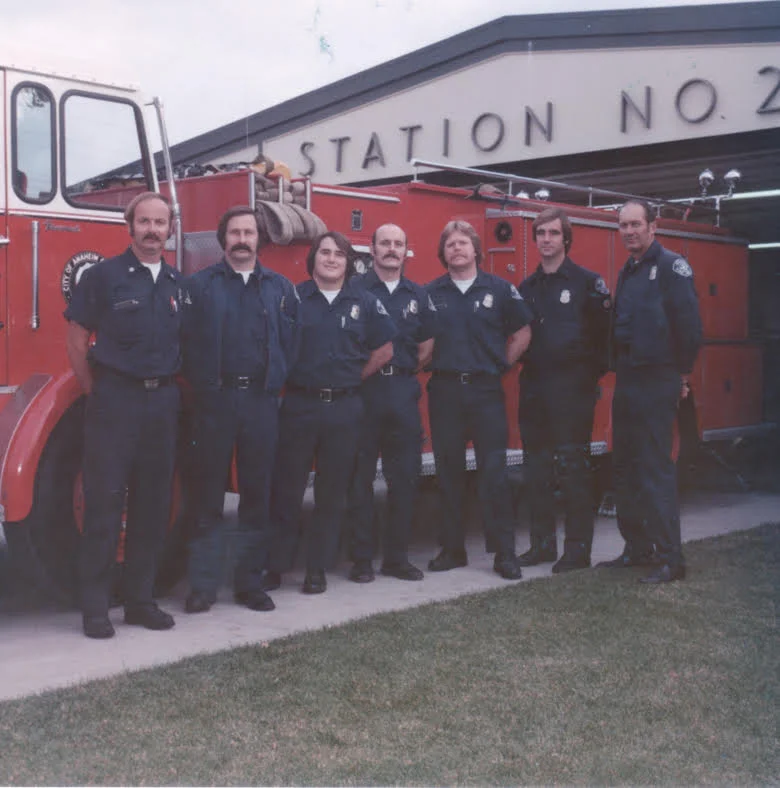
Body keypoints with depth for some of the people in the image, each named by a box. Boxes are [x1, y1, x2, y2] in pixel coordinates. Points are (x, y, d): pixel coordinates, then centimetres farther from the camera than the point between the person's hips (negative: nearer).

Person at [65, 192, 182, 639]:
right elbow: (78, 341, -1)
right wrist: (96, 394, -1)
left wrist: (172, 390, 8)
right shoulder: (103, 276, -2)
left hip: (163, 401, 4)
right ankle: (95, 607, 5)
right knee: (104, 503, -2)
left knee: (153, 505, 8)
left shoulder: (179, 284, 11)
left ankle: (141, 600, 18)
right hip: (115, 398, -4)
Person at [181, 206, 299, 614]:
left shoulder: (281, 288, 11)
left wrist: (276, 381, 2)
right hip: (214, 400, -2)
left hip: (261, 401, 2)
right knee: (209, 496, 2)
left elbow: (291, 342, 10)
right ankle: (203, 585, 8)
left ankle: (250, 581, 16)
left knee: (257, 496, 7)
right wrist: (201, 383, -4)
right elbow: (188, 340, 0)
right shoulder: (199, 285, 5)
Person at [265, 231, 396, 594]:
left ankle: (318, 568, 17)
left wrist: (352, 379, 7)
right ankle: (274, 566, 10)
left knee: (332, 493, 7)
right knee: (286, 489, 1)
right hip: (299, 404, -2)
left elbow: (383, 350, 11)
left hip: (344, 408, 2)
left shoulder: (365, 302, 7)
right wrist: (290, 378, 0)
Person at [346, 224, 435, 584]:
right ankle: (361, 559, 8)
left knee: (404, 477, 6)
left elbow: (426, 345, 17)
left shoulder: (418, 295, 13)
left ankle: (397, 557, 16)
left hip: (403, 391, 4)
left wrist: (407, 369, 8)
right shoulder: (355, 290, 0)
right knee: (360, 477, 1)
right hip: (363, 390, -4)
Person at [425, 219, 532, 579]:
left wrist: (502, 364, 4)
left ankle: (504, 552, 1)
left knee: (494, 470, -4)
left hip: (486, 390, -2)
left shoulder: (500, 289, 4)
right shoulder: (431, 293, 7)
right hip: (444, 390, 2)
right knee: (448, 471, 6)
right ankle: (452, 549, 16)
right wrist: (430, 364, 4)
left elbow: (522, 333, 8)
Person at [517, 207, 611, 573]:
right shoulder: (527, 287, 14)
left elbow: (605, 330, -5)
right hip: (534, 387, 6)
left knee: (574, 468, -3)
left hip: (572, 388, -6)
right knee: (536, 470, 9)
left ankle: (578, 549, 3)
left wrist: (593, 371, -6)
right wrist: (522, 362, 8)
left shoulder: (587, 282, -2)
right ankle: (542, 543, 18)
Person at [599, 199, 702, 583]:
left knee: (655, 468, -9)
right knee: (625, 468, 11)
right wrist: (619, 365, 11)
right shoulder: (628, 272, 17)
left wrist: (682, 371, -7)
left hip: (657, 381, -9)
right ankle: (637, 548, 20)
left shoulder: (671, 266, -8)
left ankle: (670, 558, -4)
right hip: (627, 379, 9)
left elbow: (689, 322, -14)